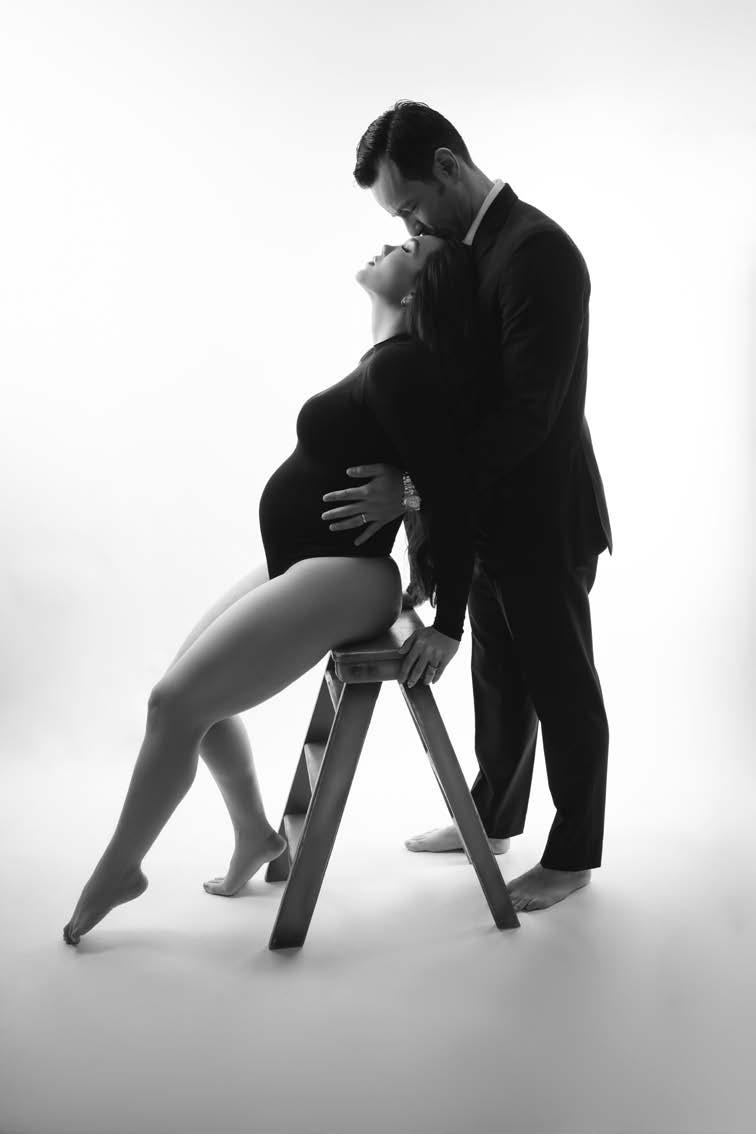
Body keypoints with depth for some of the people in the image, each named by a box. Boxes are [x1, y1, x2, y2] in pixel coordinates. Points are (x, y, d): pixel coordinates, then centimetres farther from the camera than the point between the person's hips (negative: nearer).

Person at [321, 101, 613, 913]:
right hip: (491, 513, 9)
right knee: (498, 678, 20)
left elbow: (529, 412, -27)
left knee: (561, 686, 7)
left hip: (542, 519, -8)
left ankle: (572, 853, 25)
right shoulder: (467, 249, 9)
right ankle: (493, 817, 39)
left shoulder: (536, 250, -21)